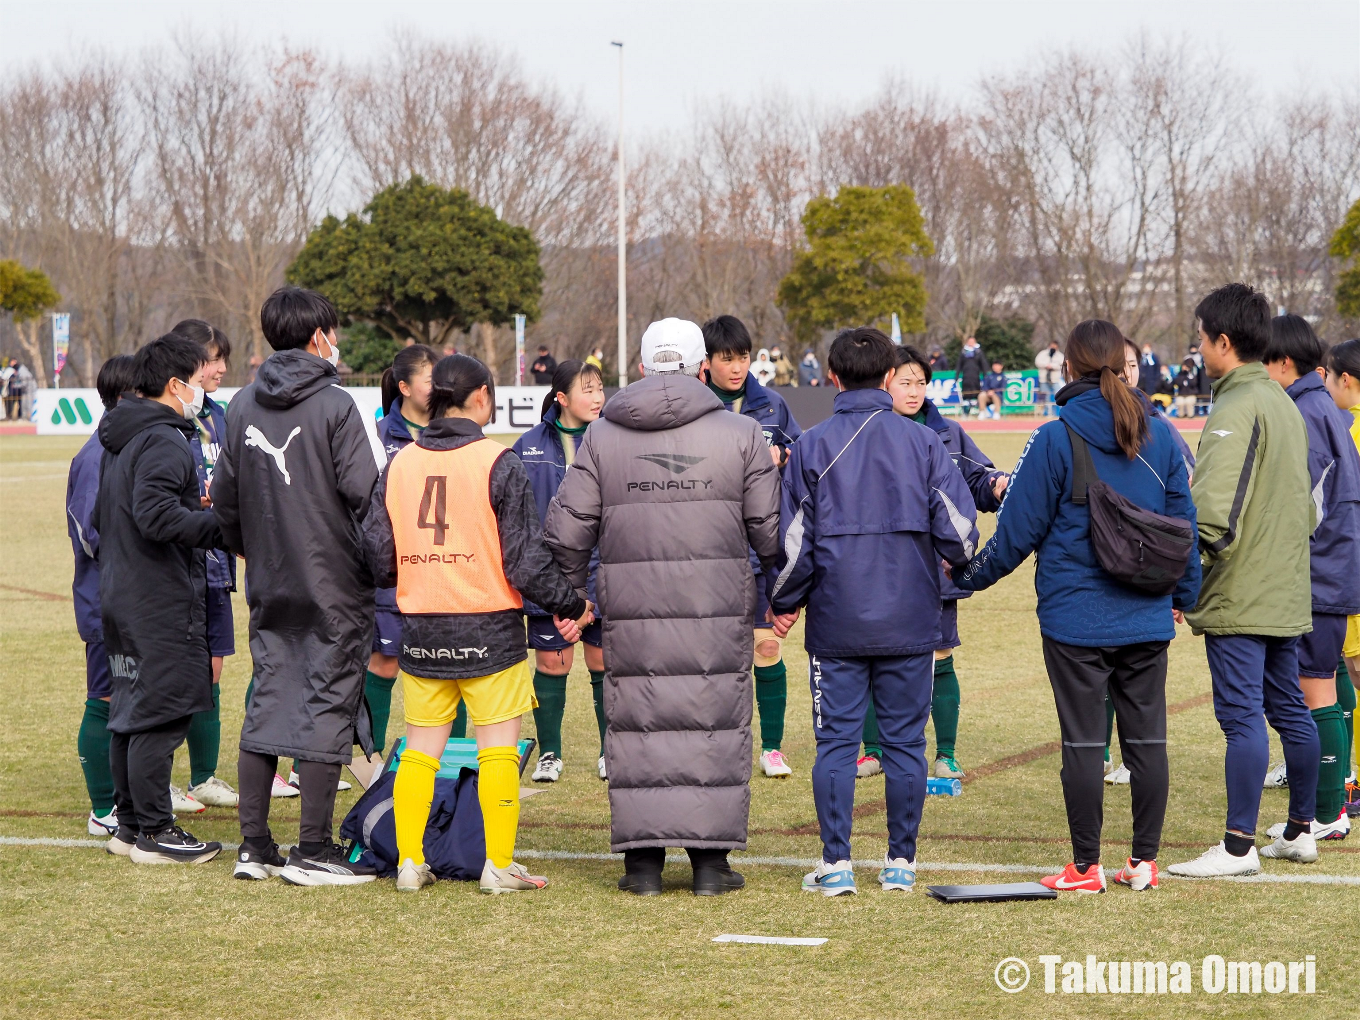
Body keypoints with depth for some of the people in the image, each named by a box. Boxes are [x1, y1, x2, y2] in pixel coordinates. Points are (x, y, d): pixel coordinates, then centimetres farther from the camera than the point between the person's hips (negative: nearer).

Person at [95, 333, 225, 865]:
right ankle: (152, 833, -2)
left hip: (120, 597, 10)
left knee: (129, 711, 14)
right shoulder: (163, 442, -16)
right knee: (161, 714, -6)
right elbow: (157, 516, -28)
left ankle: (129, 824, 20)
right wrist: (222, 524, -21)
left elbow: (101, 517, 23)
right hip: (161, 602, -10)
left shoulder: (118, 441, 16)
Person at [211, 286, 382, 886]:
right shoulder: (334, 405, -12)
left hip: (269, 587, 6)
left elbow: (224, 498, 11)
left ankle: (254, 846, 11)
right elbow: (364, 493, -15)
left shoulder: (242, 406, 6)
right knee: (327, 706, -1)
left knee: (266, 705, 11)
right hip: (334, 586, -6)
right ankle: (312, 852, 0)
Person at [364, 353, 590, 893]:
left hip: (420, 628, 4)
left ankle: (409, 862, 12)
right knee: (498, 749, 4)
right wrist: (572, 605, 4)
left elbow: (377, 559, 5)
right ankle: (499, 865, 5)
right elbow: (526, 560, -10)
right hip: (489, 629, -4)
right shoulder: (498, 464, -9)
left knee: (420, 750, 11)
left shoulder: (398, 466, 4)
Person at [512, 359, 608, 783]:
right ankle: (549, 753, 19)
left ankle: (611, 751, 22)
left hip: (602, 572, 0)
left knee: (604, 661, 7)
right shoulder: (530, 446, 1)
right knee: (551, 663, 5)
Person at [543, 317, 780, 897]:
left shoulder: (602, 437, 4)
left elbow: (567, 529, 2)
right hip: (718, 610, -1)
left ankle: (644, 860, 6)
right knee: (717, 724, 5)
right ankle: (710, 860, 5)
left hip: (632, 610, 1)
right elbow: (770, 528, 2)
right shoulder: (740, 435, 1)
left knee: (637, 724, 6)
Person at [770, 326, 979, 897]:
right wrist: (962, 564, 18)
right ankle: (901, 863, 11)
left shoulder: (812, 447, -2)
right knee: (905, 742, 8)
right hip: (910, 622, 1)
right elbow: (958, 532, -5)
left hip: (836, 625, -1)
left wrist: (783, 606, 12)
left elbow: (794, 544, -3)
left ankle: (835, 864, 3)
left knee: (835, 743, 4)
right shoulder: (923, 443, -1)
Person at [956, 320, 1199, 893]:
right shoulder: (1160, 437, 4)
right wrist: (1183, 594, 24)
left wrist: (969, 575, 11)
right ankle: (1145, 861, 13)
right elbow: (1182, 520, 11)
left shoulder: (1054, 440, -9)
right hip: (1147, 616, 4)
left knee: (1083, 740, 1)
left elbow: (1019, 529, -5)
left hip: (1076, 615, -4)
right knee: (1147, 736, 9)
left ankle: (1085, 867, 5)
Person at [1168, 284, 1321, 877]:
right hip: (1287, 594, 9)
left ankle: (1239, 847, -7)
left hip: (1239, 597, -9)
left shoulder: (1236, 409, -16)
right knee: (1289, 710, 14)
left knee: (1242, 716, -8)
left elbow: (1212, 512, -25)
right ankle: (1300, 832, 22)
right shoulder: (1286, 406, 14)